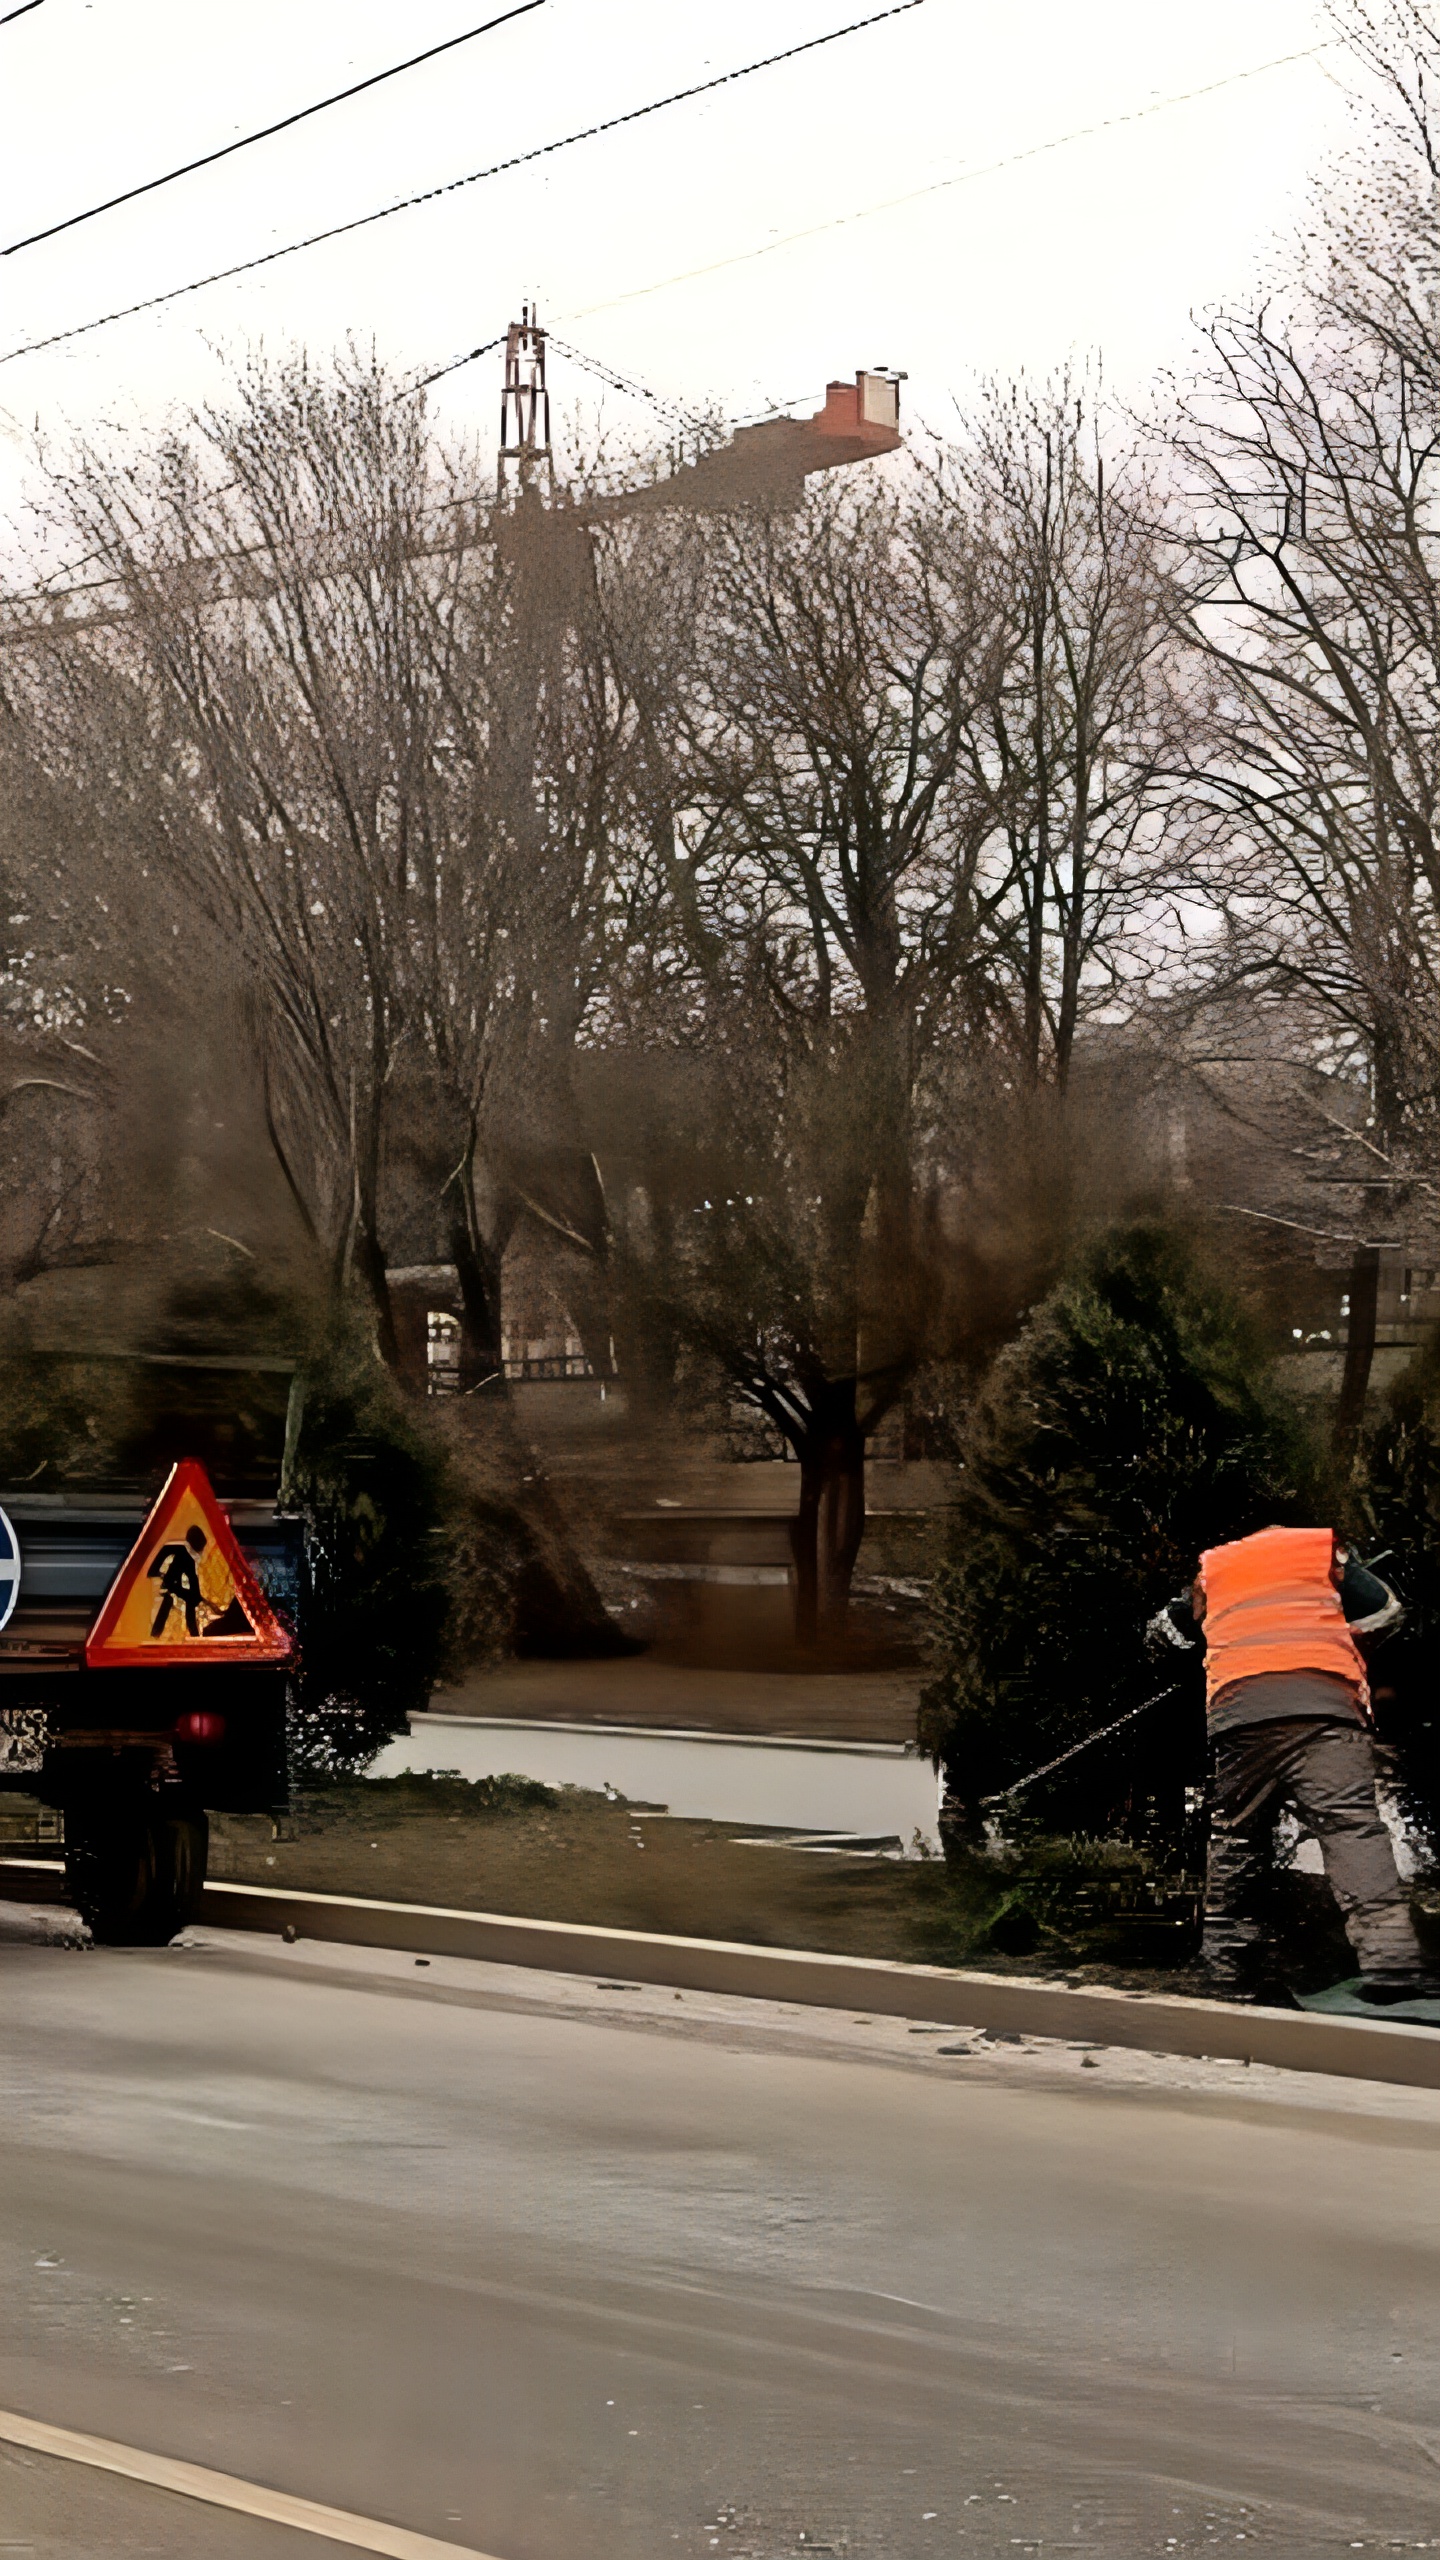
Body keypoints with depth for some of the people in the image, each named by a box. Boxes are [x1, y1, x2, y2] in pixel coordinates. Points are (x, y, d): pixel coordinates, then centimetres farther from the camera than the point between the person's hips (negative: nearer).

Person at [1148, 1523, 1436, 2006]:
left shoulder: (1214, 1566, 31)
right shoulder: (1322, 1549, 25)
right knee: (1351, 1825, -13)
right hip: (1323, 1698, -2)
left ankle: (1229, 1964, 14)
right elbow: (1386, 1611, 26)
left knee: (1234, 1836, 13)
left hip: (1236, 1708, 2)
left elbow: (1165, 1631, 41)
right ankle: (1389, 1959, -28)